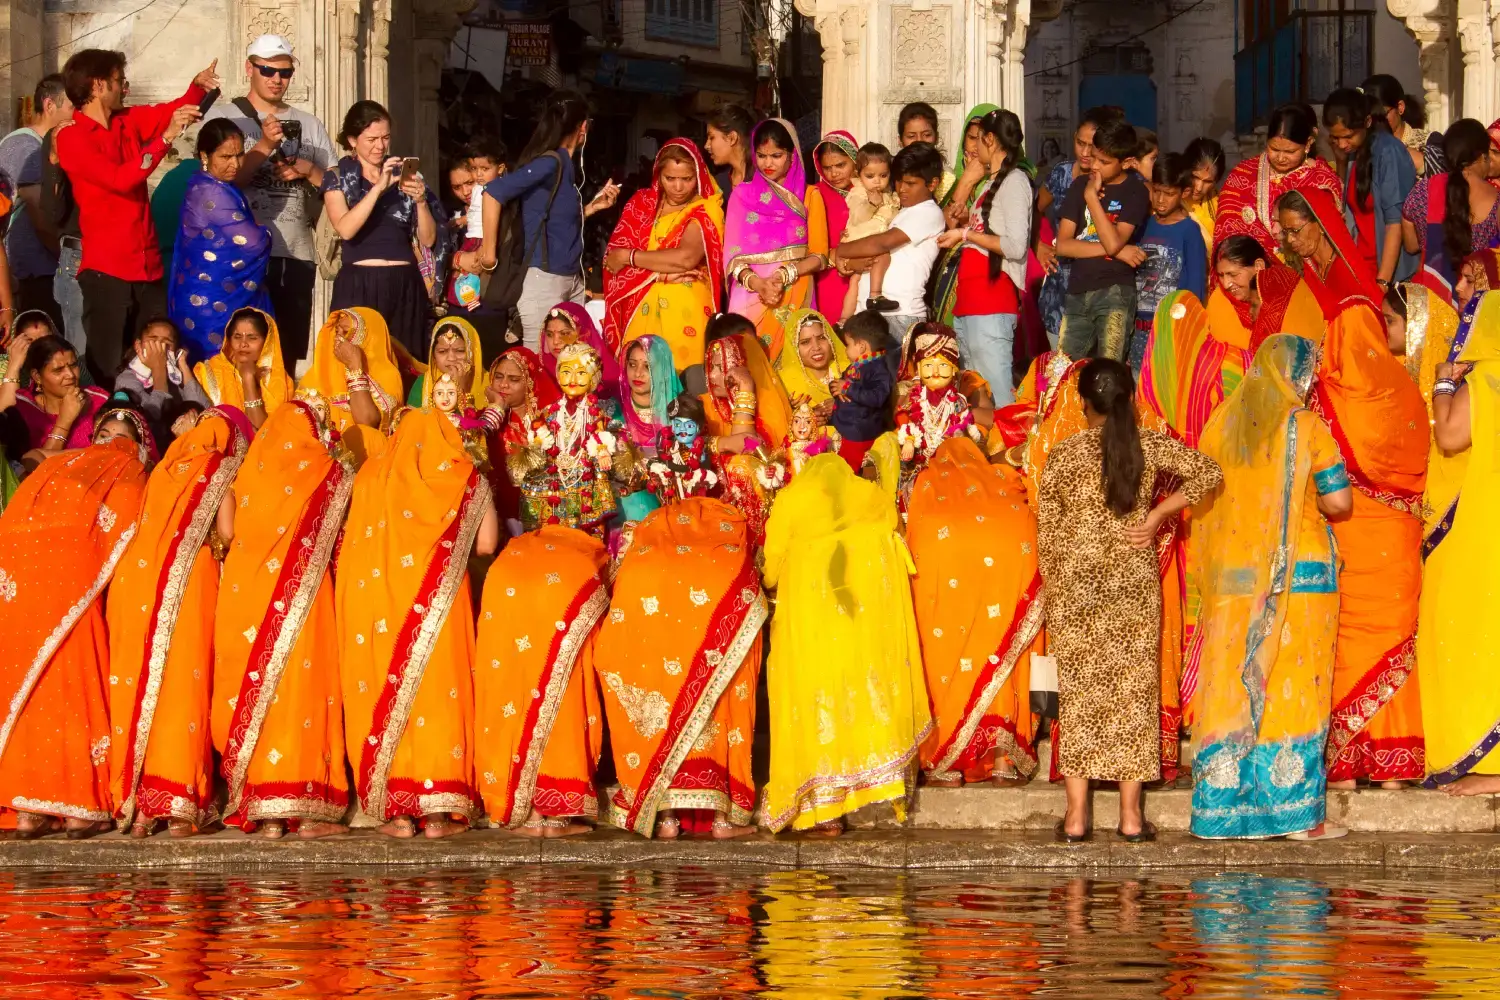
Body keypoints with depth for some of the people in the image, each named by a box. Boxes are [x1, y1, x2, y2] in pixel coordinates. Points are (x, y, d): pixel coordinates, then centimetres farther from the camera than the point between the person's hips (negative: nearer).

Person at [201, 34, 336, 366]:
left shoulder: (309, 125, 17)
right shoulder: (223, 116, 4)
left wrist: (308, 170, -2)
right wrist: (265, 146, -16)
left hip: (297, 255, 4)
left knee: (288, 355, 5)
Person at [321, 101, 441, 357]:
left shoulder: (405, 176, 14)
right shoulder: (338, 178, 5)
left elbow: (428, 240, 10)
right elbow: (345, 229, -13)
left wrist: (421, 200, -6)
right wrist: (379, 187, -18)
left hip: (405, 286, 2)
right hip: (359, 286, -2)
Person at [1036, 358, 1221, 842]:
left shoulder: (1063, 455, -4)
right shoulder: (1151, 446, -2)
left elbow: (1047, 532, -1)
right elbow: (1207, 472, -9)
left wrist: (1054, 590, 9)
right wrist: (1155, 516, -6)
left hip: (1076, 584, -1)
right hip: (1135, 582, 1)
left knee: (1079, 692, 5)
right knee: (1134, 689, 7)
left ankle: (1076, 816, 4)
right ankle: (1130, 815, 8)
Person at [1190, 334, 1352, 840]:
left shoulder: (1222, 424, 6)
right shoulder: (1306, 427, -6)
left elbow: (1199, 500, 10)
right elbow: (1339, 501, -8)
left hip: (1231, 577, 4)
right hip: (1299, 572, -4)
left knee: (1232, 687, 6)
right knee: (1295, 688, 0)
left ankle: (1223, 810, 7)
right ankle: (1301, 815, 1)